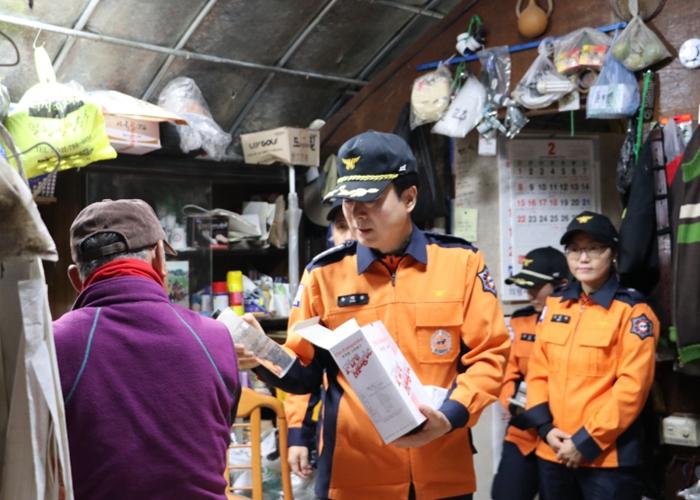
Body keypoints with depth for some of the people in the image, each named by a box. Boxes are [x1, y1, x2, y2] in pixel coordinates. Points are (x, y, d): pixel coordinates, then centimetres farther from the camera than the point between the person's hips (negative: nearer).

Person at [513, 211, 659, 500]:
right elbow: (538, 370, 8)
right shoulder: (554, 305, 8)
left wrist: (587, 441, -14)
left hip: (606, 455, -5)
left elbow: (632, 387, -13)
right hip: (553, 451, 5)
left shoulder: (633, 311, -7)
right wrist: (545, 427, -4)